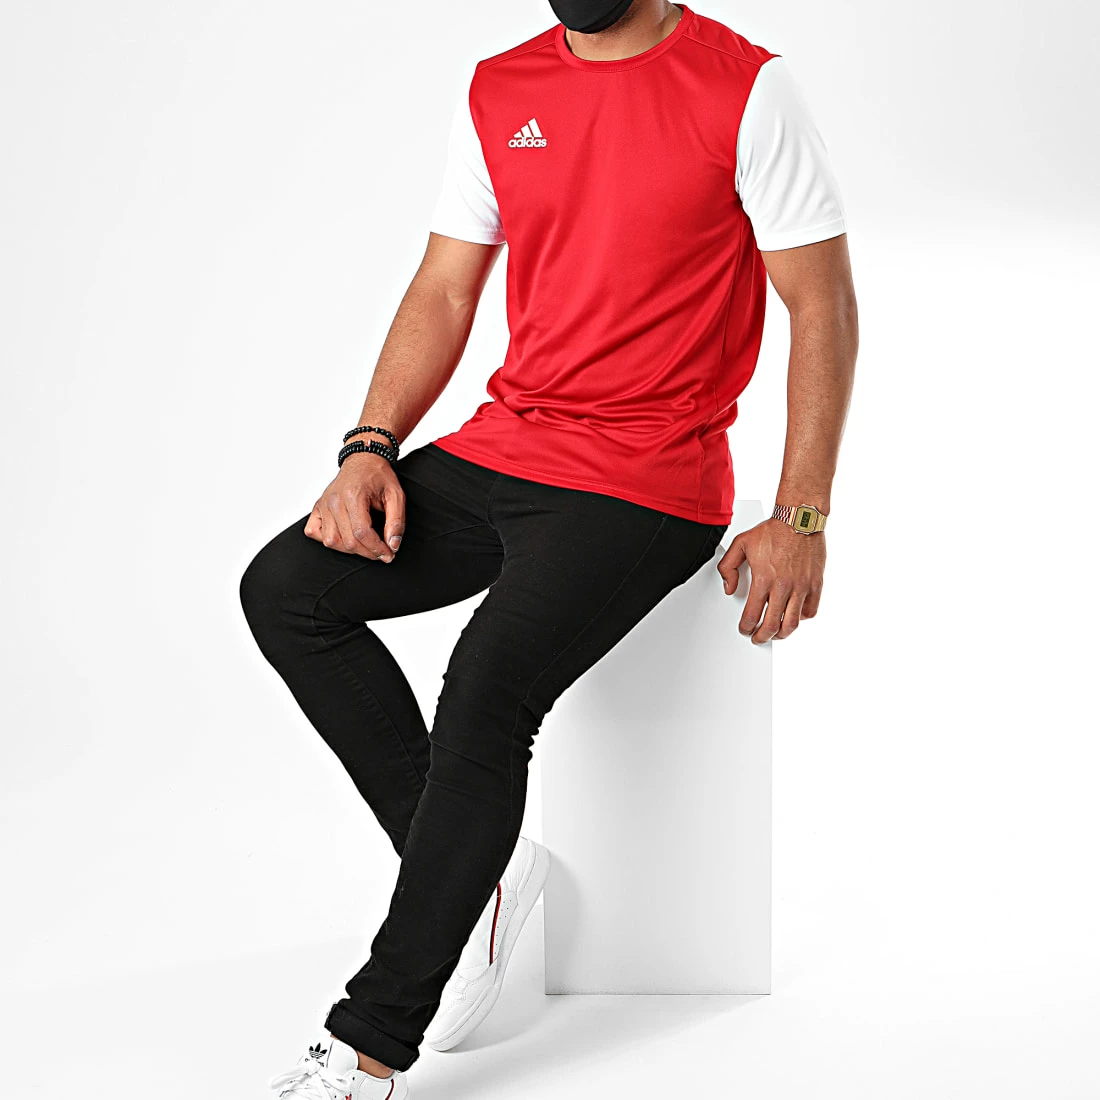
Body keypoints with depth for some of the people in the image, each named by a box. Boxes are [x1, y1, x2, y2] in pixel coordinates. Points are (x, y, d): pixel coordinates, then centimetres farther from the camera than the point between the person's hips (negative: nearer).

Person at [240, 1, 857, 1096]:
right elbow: (443, 293, 12)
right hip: (502, 447, 7)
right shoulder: (498, 91, 10)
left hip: (650, 485, -6)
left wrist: (801, 519, -13)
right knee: (284, 588, -10)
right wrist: (370, 449, -3)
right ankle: (474, 865, -1)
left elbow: (823, 306, -6)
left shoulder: (747, 90, -6)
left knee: (487, 689, -25)